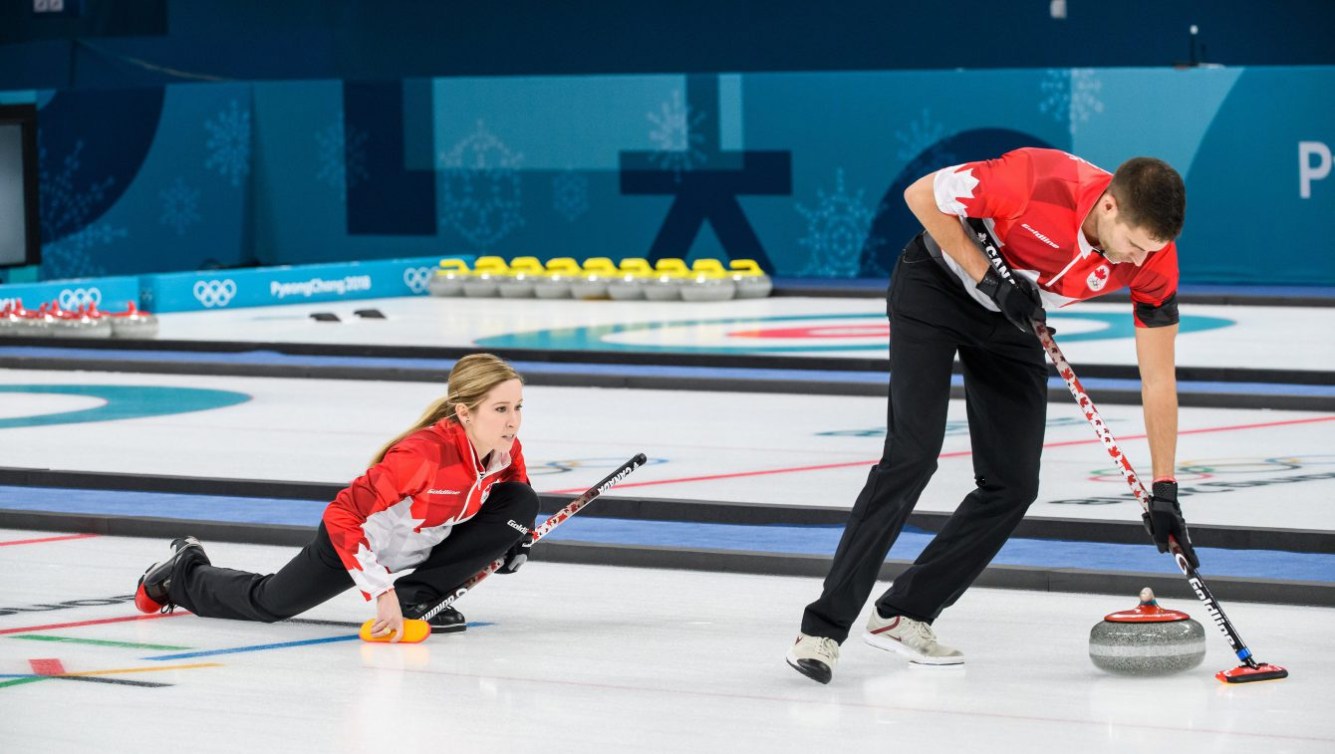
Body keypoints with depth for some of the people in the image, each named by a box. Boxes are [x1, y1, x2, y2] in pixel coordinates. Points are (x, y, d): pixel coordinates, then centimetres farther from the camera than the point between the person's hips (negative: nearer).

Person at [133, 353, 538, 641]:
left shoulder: (507, 450, -20)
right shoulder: (423, 453, -41)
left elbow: (514, 485, 7)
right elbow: (342, 514, -40)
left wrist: (514, 538, -12)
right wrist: (381, 590, -44)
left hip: (424, 546, 5)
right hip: (357, 539, -5)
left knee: (521, 502, -15)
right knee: (266, 603, 10)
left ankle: (418, 595, -5)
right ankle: (185, 572, 43)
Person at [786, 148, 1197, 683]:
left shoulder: (1154, 259, -23)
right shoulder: (1037, 183, -37)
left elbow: (1159, 381, -14)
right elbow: (923, 195, -23)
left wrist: (1164, 490, -15)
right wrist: (989, 276, -27)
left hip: (1012, 318, 5)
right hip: (936, 286, -5)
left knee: (1013, 485, -4)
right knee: (912, 455, -18)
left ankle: (903, 615, 7)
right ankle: (823, 628, -17)